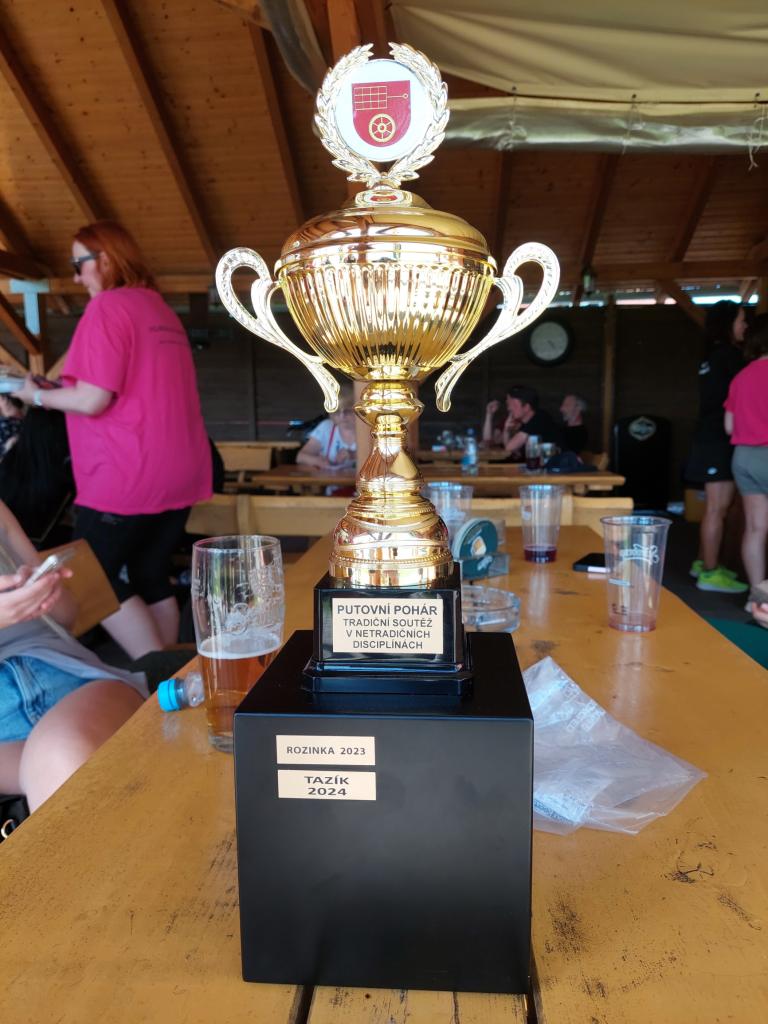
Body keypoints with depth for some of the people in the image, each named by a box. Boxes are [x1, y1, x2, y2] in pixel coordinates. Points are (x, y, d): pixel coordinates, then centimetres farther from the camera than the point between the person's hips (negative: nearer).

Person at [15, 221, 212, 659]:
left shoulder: (107, 306, -10)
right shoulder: (162, 309, 16)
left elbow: (93, 400, -16)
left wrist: (37, 395, 3)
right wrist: (61, 388, 21)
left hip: (128, 475, -8)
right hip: (178, 471, 8)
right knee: (151, 578, 14)